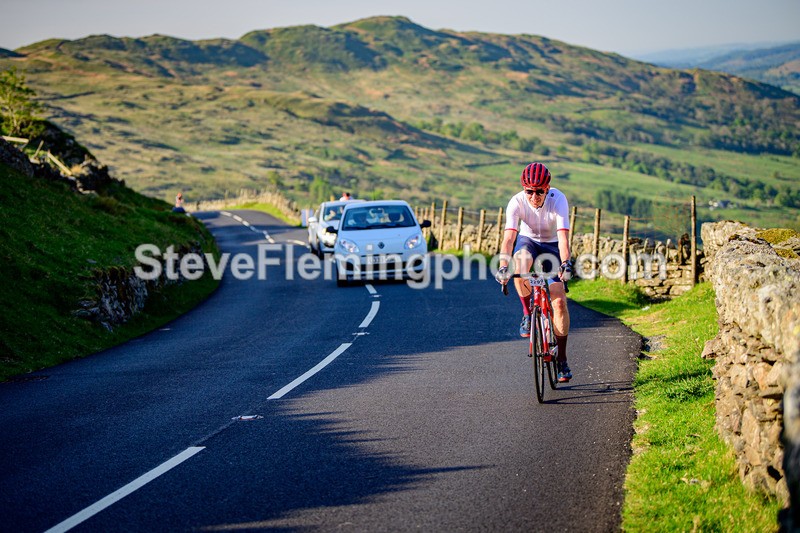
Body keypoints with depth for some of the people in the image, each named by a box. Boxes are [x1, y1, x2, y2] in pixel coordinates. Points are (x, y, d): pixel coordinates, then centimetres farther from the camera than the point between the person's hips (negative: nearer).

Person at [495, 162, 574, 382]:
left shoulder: (558, 199, -29)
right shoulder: (517, 202, -27)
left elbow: (563, 235, -37)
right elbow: (509, 236, -36)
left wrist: (565, 263, -52)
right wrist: (503, 266, -50)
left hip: (551, 245, -1)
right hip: (528, 241, 1)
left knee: (559, 301, -13)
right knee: (520, 263, -38)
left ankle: (562, 358, -1)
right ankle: (527, 313, -14)